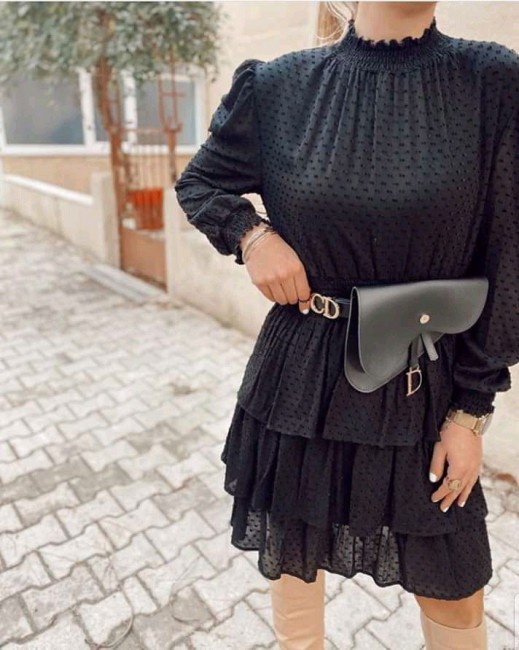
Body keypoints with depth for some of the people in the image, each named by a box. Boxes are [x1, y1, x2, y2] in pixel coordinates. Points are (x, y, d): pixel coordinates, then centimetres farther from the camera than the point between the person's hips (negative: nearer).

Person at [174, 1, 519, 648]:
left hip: (424, 385, 0)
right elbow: (197, 182, 10)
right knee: (290, 548, 23)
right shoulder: (282, 84, -3)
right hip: (299, 374, 1)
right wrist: (250, 233, -11)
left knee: (454, 591, 17)